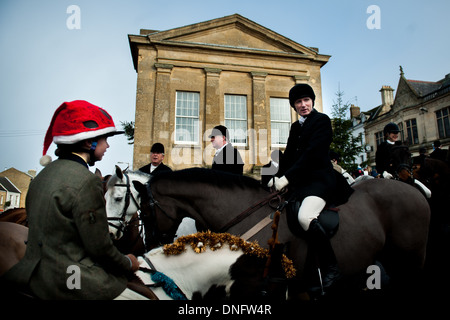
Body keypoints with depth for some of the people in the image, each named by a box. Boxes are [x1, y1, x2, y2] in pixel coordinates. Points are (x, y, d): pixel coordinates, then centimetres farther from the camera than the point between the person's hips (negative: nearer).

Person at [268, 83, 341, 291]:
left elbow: (312, 153, -16)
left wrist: (287, 177, -21)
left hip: (319, 179, -8)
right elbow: (288, 155, 15)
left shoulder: (321, 120, -3)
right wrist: (277, 178, 0)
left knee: (304, 216, -31)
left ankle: (331, 268, -13)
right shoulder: (295, 127, 20)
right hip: (298, 181, 9)